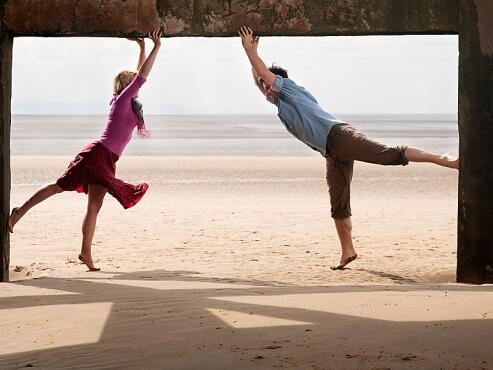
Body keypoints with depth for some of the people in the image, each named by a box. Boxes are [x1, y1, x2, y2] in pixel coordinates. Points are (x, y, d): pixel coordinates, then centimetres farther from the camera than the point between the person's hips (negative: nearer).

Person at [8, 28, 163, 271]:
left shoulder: (129, 104, 16)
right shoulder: (122, 100, -6)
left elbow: (139, 75, 27)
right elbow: (142, 76, -13)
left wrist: (143, 48, 25)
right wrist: (156, 47, -11)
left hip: (105, 162, 8)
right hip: (97, 155, -8)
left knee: (94, 207, 2)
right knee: (59, 186, -3)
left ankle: (86, 253, -1)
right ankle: (21, 212, 5)